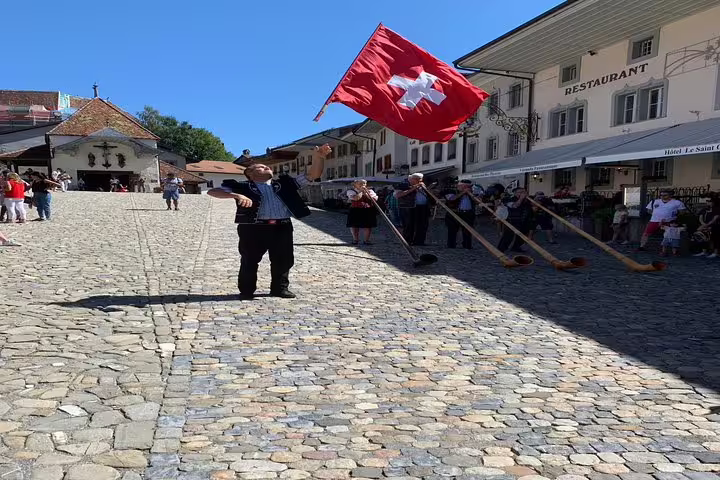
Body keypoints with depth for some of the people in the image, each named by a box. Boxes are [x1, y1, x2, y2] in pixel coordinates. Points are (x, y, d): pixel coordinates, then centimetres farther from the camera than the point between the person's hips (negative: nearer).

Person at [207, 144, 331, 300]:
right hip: (253, 228, -3)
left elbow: (313, 175, 10)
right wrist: (236, 195, -21)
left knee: (284, 260, 9)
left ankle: (280, 288, 25)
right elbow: (212, 191, -4)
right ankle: (247, 291, 19)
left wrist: (320, 157, -6)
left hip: (282, 227, 3)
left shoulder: (285, 184, 14)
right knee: (249, 260, 4)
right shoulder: (242, 187, 4)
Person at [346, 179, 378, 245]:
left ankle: (366, 240, 12)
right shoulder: (351, 191, -1)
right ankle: (355, 239, 22)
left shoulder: (370, 191, 11)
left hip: (369, 210, 2)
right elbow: (356, 198, -19)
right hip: (355, 210, -1)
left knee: (368, 226, 0)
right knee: (354, 225, 5)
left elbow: (375, 198, -4)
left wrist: (366, 192, -9)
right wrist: (361, 191, -11)